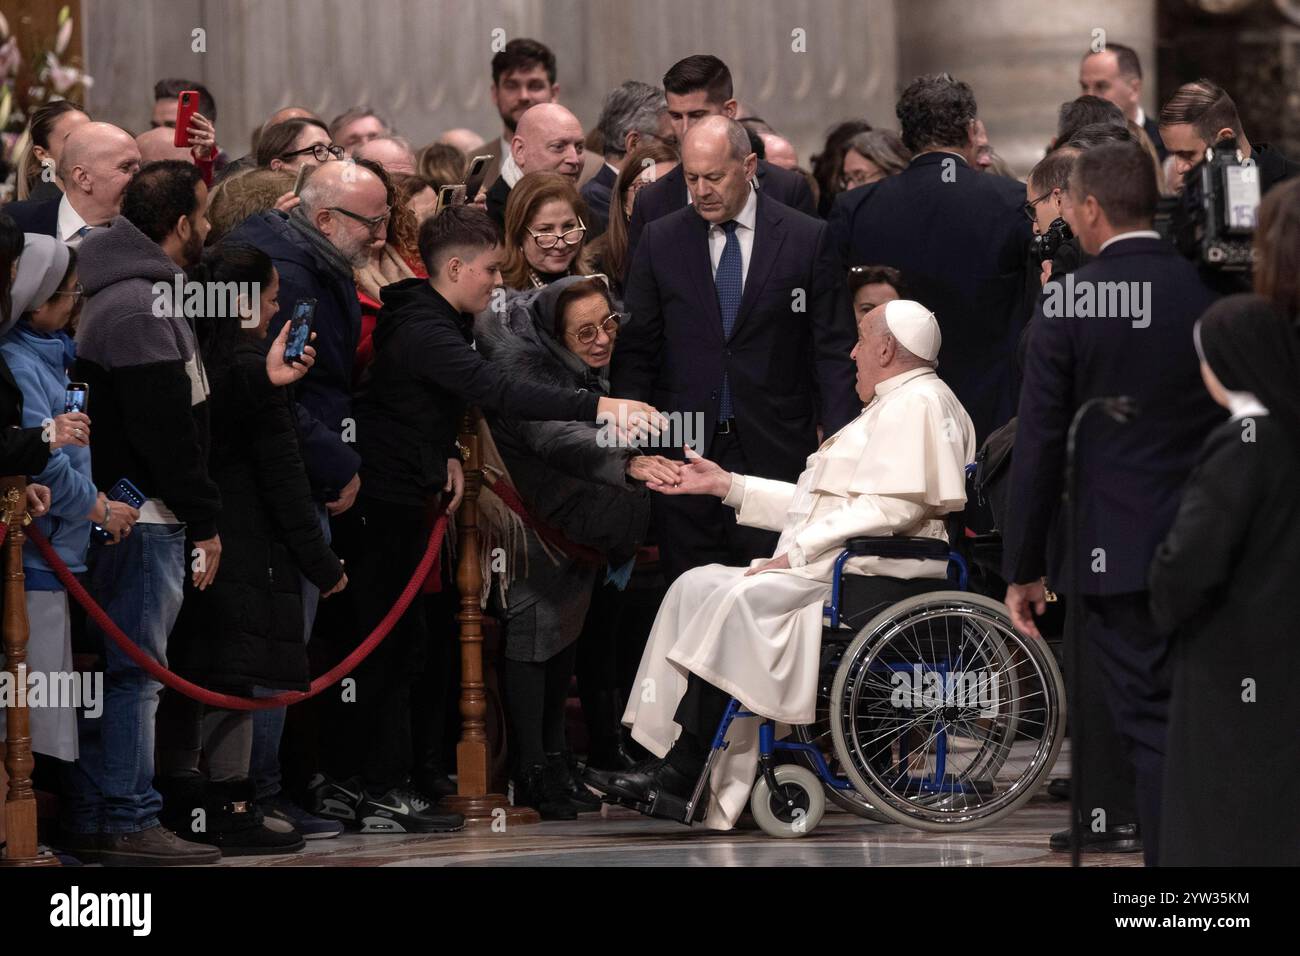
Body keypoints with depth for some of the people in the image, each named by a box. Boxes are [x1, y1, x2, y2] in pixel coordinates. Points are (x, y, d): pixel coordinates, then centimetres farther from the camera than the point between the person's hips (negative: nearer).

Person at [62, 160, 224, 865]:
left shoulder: (126, 295, 18)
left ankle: (92, 820, 15)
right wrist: (202, 519, -15)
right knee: (134, 670, -7)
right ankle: (127, 822, -6)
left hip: (119, 512, 10)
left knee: (115, 670, 12)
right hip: (144, 516, -10)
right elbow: (166, 430, -19)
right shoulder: (140, 306, -16)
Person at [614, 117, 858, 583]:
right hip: (685, 451, 2)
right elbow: (636, 351, 9)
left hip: (774, 453, -2)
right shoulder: (660, 241, 8)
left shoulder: (808, 239, 2)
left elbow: (833, 351, 3)